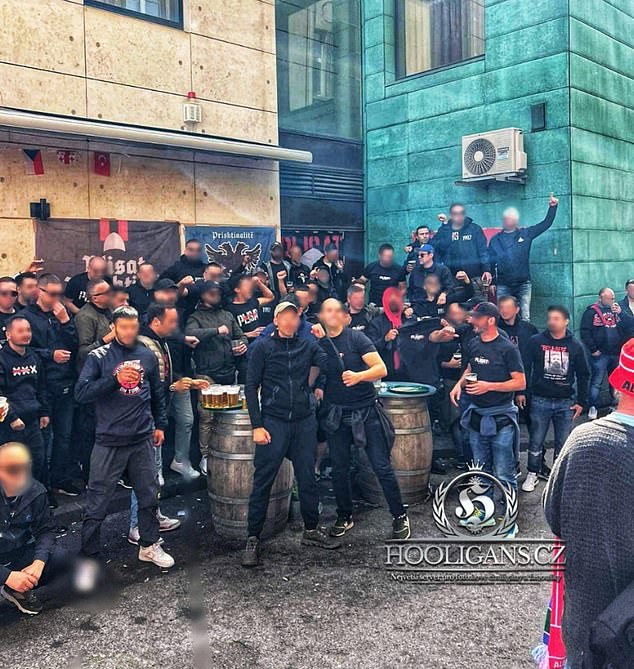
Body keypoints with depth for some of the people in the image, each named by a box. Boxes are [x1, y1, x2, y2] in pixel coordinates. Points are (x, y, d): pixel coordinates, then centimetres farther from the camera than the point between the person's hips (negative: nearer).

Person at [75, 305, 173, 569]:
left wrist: (159, 424, 18)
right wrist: (115, 379, -23)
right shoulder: (99, 357, -5)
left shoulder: (147, 356, 7)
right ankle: (90, 554, 20)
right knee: (97, 503, 4)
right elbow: (81, 393, -15)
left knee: (149, 496, 14)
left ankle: (149, 546, 31)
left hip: (143, 439, 4)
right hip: (109, 441, -4)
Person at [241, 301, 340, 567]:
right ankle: (253, 539, 12)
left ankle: (311, 530, 28)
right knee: (262, 482, 0)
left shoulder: (307, 346, 9)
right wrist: (257, 425, -9)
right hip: (273, 422, -3)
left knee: (307, 478, 11)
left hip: (304, 422, 3)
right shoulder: (263, 348, -1)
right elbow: (251, 387, -3)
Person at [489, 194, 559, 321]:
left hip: (523, 283, 0)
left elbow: (546, 224, 6)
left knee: (525, 316, -3)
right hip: (503, 285, 0)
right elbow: (490, 262, 10)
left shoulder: (525, 234, 8)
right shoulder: (495, 239, 9)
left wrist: (552, 207, -6)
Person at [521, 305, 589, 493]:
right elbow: (525, 368, 0)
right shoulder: (536, 341, -2)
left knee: (563, 443, 8)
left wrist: (581, 401, 5)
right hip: (540, 400, -1)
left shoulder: (575, 345, 3)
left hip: (566, 402, 1)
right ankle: (533, 474, 19)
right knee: (536, 440, 4)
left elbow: (583, 375, 8)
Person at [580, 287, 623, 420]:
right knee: (596, 382, -4)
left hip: (616, 353, 6)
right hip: (600, 354, -5)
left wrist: (620, 313, -6)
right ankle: (592, 407, 3)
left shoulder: (616, 309, 15)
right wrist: (593, 349, -13)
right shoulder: (592, 311, -4)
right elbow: (585, 332, -10)